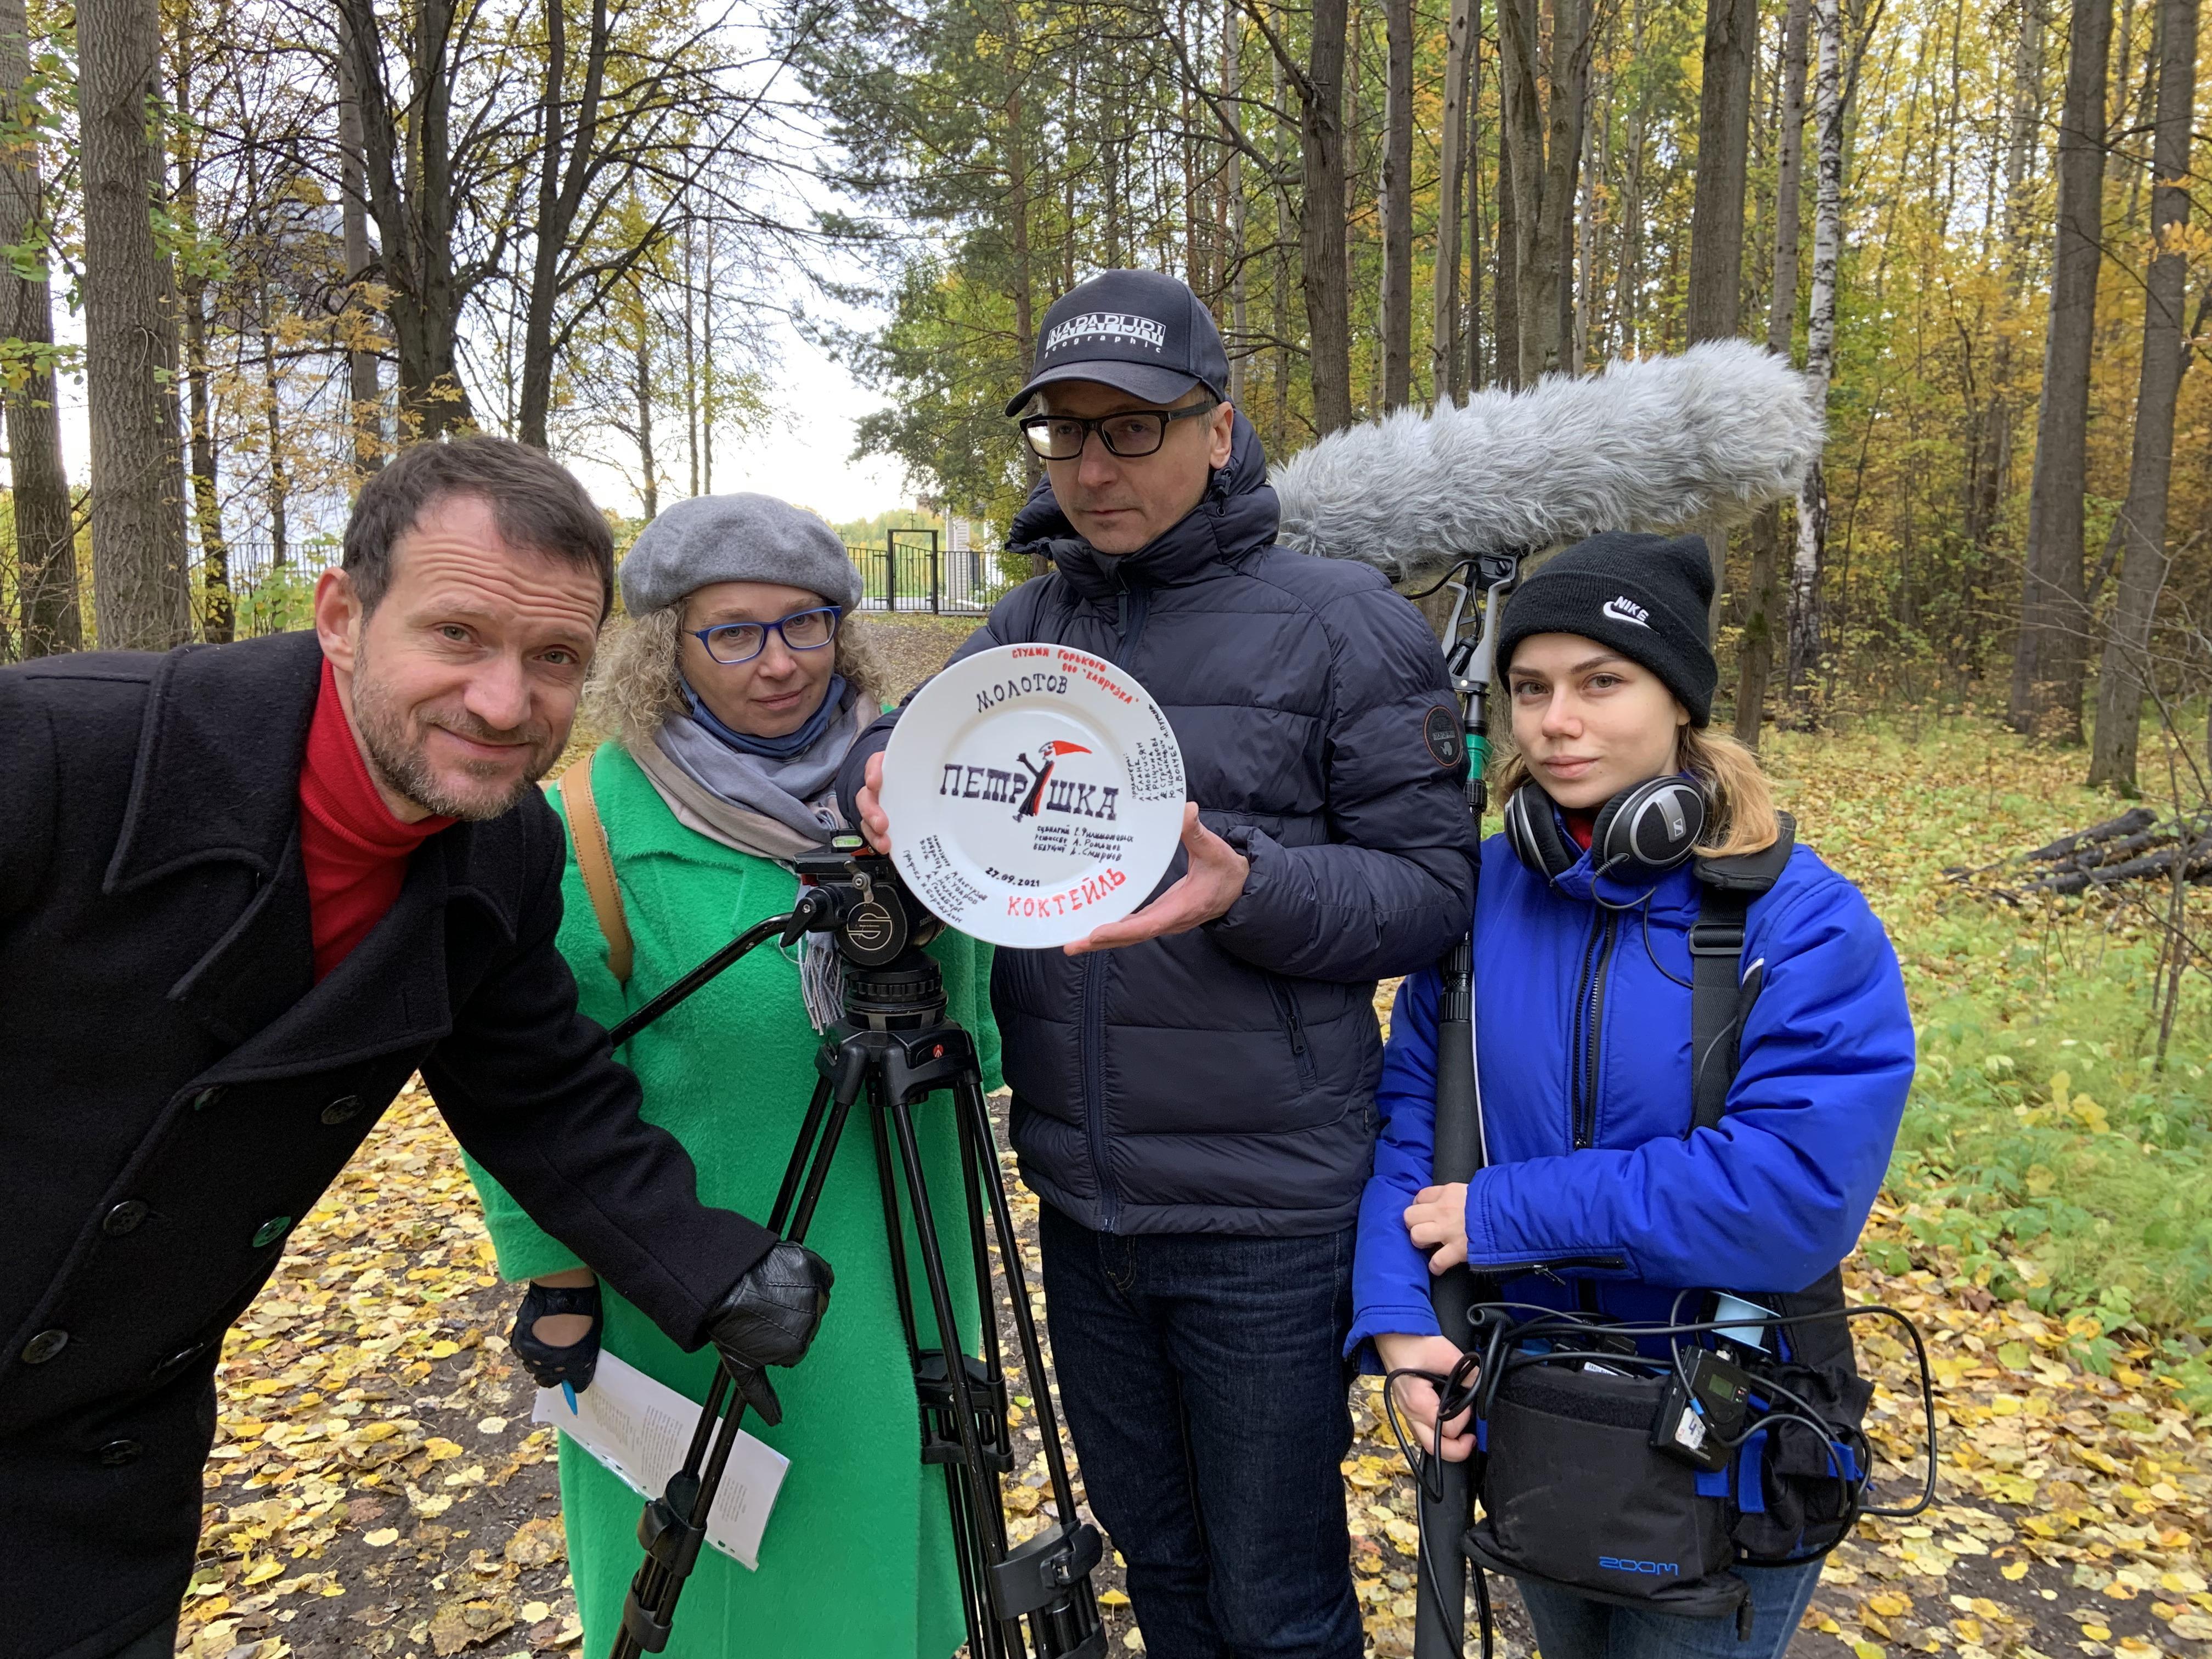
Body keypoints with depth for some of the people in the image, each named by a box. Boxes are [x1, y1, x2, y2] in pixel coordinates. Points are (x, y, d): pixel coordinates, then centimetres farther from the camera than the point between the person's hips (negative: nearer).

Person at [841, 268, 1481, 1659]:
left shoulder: (1345, 626, -8)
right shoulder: (1026, 628, 8)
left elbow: (1433, 887, -9)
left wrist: (1247, 888, -27)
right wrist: (888, 778, -18)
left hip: (1265, 1216, -4)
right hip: (1080, 1201, 5)